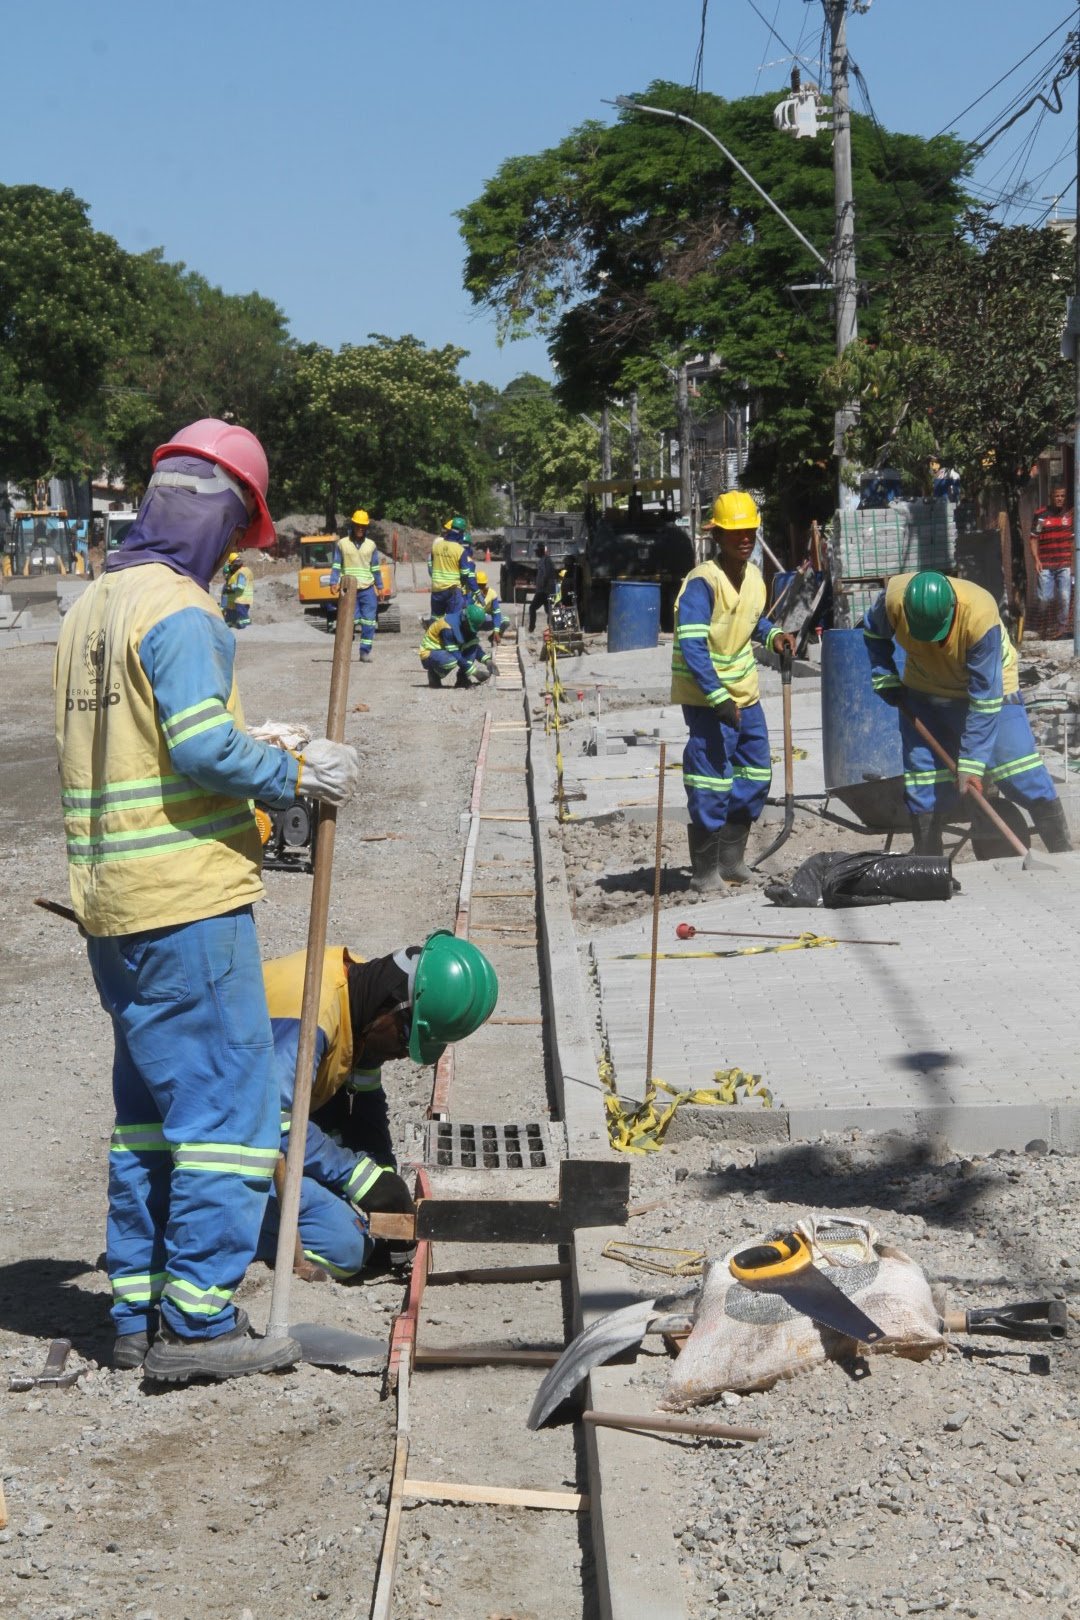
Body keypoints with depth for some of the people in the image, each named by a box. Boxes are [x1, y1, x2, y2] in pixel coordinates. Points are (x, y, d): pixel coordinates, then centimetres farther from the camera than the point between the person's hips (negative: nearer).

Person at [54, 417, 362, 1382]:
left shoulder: (90, 608, 15)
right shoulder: (179, 611, -13)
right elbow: (205, 748, -23)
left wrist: (268, 776, 17)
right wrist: (297, 775, -8)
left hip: (112, 903, 9)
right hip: (189, 902, -9)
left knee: (150, 1105, 16)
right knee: (229, 1104, -2)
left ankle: (139, 1313, 22)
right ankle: (197, 1322, 0)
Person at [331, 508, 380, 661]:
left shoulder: (370, 545, 11)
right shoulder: (342, 544, 5)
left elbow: (375, 568, 14)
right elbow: (336, 565, 5)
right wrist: (333, 582, -7)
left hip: (367, 589, 2)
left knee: (369, 623, -3)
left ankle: (365, 652, 3)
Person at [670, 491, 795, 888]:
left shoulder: (753, 575, 4)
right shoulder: (702, 582, -21)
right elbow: (691, 645, -26)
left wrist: (772, 635, 2)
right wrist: (718, 698, -29)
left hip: (744, 693, 9)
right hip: (706, 696, -8)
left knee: (755, 776, 15)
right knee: (712, 783, -5)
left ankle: (731, 858, 28)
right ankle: (705, 869, 8)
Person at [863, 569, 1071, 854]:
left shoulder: (980, 615, -36)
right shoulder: (895, 598, -27)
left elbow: (984, 699, -31)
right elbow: (873, 633, 0)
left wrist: (971, 763, -31)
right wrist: (885, 679, -11)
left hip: (990, 685, -3)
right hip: (925, 692, 3)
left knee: (1025, 776, -11)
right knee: (923, 785, 1)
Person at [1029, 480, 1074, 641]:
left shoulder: (1070, 513, 5)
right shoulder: (1041, 514, 0)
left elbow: (1074, 539, 9)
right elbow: (1034, 539, 2)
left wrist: (1073, 561, 5)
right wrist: (1036, 560, -6)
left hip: (1064, 565, 1)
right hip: (1045, 565, -1)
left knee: (1064, 597, -5)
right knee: (1045, 599, 2)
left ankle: (1062, 628, 6)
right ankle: (1045, 630, 16)